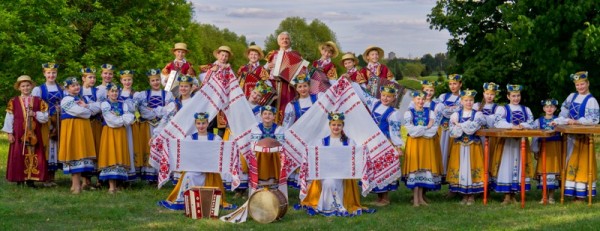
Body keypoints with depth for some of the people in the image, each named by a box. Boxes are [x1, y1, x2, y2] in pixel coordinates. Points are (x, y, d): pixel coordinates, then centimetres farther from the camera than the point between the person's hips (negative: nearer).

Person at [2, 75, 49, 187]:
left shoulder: (38, 101, 7)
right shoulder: (14, 101, 4)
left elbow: (45, 117, 4)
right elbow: (9, 118, 2)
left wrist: (35, 114, -13)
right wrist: (10, 133, -5)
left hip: (34, 134, 1)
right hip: (19, 134, -1)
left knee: (33, 155, 0)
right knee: (18, 156, -3)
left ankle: (30, 179, 5)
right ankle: (19, 180, 3)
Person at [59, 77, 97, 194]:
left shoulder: (82, 98, 18)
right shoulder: (66, 100, -8)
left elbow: (93, 110, 8)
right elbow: (79, 112, -18)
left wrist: (85, 106, -11)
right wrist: (87, 109, 0)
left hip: (83, 128, 8)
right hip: (72, 127, -8)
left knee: (82, 153, 6)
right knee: (75, 153, -9)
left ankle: (76, 183, 10)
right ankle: (76, 184, -9)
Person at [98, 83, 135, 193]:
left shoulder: (123, 105, 12)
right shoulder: (105, 104, 0)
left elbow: (129, 119, -2)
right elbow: (111, 121, -11)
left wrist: (117, 118, -10)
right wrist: (123, 119, -2)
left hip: (121, 134, 4)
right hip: (109, 133, -4)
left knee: (119, 157, 0)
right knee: (110, 157, -7)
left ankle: (115, 184, 4)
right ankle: (111, 186, -8)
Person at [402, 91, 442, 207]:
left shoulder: (430, 112, 8)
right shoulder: (409, 113, 1)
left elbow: (434, 129, -4)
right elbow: (410, 129, -12)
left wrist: (419, 130, -12)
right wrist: (426, 128, -8)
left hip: (427, 143, 3)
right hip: (414, 143, -3)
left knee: (425, 167, 3)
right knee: (415, 168, -5)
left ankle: (420, 197, 10)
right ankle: (415, 198, -3)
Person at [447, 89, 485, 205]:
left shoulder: (478, 114, 4)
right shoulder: (455, 115, 7)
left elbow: (474, 126, -15)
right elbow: (452, 132, -5)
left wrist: (459, 125, -6)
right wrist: (467, 127, -14)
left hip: (473, 146, -2)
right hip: (459, 146, 2)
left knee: (472, 168, -2)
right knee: (461, 168, 1)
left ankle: (472, 195, 6)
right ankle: (464, 195, 10)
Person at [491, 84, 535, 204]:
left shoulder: (526, 110, 14)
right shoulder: (502, 109, 4)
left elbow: (531, 123, 1)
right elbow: (498, 123, -13)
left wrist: (522, 126, -20)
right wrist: (512, 126, -26)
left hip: (521, 142, 3)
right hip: (506, 141, -3)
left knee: (518, 165, 2)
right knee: (506, 165, -6)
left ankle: (513, 195, 8)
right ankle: (507, 196, -4)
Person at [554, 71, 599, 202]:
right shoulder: (572, 96, 11)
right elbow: (564, 112, 14)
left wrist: (577, 122, -24)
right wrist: (558, 122, -2)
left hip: (583, 137, -6)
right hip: (571, 135, 6)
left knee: (582, 163, -3)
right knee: (570, 163, 8)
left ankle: (581, 193, 0)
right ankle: (572, 191, 14)